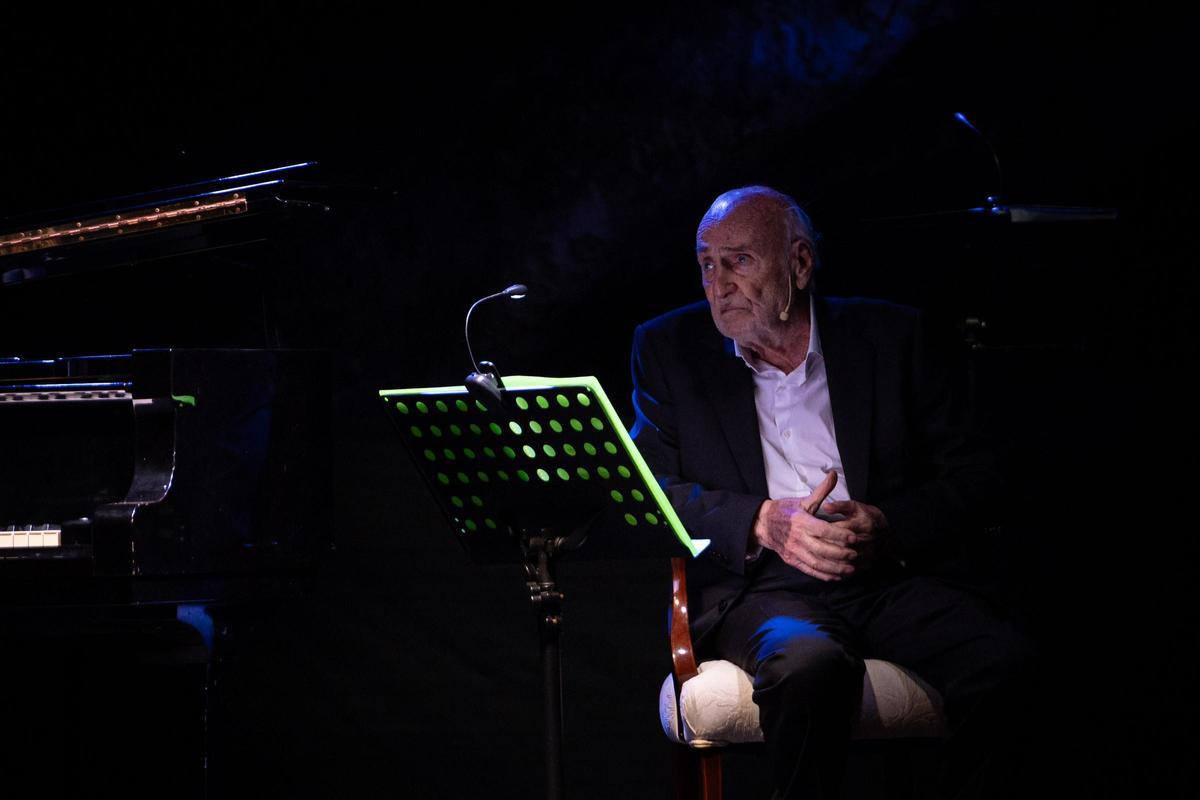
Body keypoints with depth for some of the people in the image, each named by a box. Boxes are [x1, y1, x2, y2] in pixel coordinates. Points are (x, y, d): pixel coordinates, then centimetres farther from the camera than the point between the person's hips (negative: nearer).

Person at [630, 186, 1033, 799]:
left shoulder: (889, 337, 13)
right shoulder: (669, 350, 13)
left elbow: (973, 478, 10)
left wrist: (886, 526, -10)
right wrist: (762, 522, -13)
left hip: (882, 580, 2)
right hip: (750, 587, -2)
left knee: (1002, 658, -28)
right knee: (810, 662, -37)